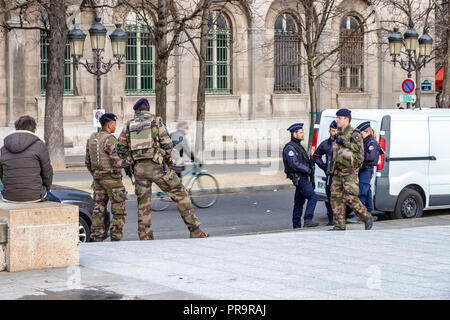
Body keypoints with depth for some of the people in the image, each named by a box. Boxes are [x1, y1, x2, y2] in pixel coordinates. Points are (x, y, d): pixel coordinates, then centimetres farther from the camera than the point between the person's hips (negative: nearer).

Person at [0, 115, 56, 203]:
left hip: (9, 197, 5)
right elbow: (47, 173, -3)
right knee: (56, 202, 27)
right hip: (34, 197, -5)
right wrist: (46, 189, 16)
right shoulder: (39, 146, -8)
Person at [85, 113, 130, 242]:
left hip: (98, 177, 8)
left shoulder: (92, 138, 8)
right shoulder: (110, 139, -16)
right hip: (112, 178, -7)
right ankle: (115, 239, -1)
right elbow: (117, 162, -20)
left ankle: (96, 239, 8)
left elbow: (88, 162, 14)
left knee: (99, 209, 10)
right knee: (118, 211, 1)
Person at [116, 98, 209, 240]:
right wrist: (168, 159, 13)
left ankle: (145, 238, 9)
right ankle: (195, 231, -1)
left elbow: (120, 147, 12)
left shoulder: (130, 124, 12)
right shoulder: (156, 121, 1)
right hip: (156, 166, -4)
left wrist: (128, 162, 22)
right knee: (180, 194, 3)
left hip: (139, 168, 4)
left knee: (143, 204, 11)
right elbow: (167, 144, -5)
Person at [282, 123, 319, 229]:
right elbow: (294, 164, -22)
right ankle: (308, 221, -24)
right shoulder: (290, 147, -13)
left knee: (299, 202, 10)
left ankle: (296, 226, 12)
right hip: (299, 178, -10)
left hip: (303, 177, 10)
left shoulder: (298, 146, 19)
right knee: (313, 197, -18)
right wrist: (308, 170, -14)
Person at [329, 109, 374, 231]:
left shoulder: (354, 134, -8)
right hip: (338, 172, 8)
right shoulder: (339, 134, 17)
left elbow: (360, 148, -18)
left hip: (350, 172, -8)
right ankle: (340, 225, 7)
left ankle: (367, 218, 6)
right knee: (336, 198, 3)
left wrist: (345, 142, -20)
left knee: (351, 198, -12)